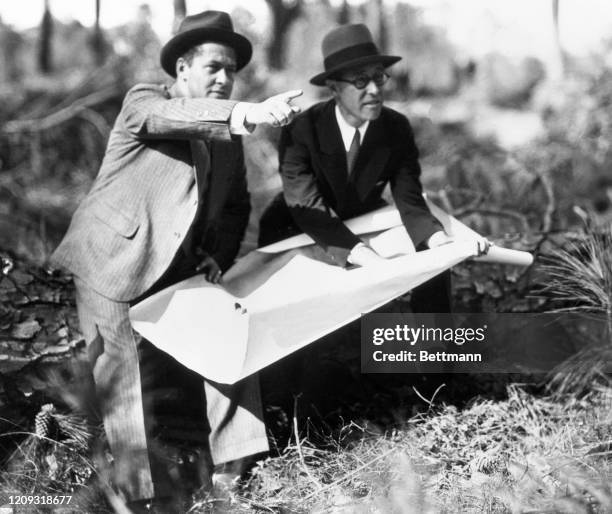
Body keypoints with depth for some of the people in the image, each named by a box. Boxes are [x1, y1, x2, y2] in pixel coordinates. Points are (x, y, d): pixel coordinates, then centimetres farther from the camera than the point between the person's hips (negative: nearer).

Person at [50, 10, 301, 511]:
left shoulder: (228, 132, 9)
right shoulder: (143, 102, -10)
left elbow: (235, 204, 17)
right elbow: (178, 116, -34)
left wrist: (218, 256, -2)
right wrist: (250, 113, -50)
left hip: (180, 264, 6)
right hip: (112, 263, -6)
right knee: (121, 373, -6)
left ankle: (236, 459, 6)